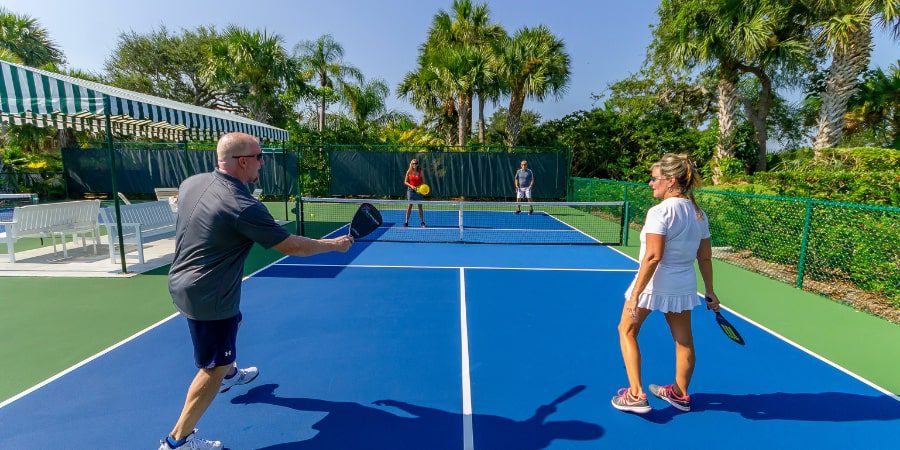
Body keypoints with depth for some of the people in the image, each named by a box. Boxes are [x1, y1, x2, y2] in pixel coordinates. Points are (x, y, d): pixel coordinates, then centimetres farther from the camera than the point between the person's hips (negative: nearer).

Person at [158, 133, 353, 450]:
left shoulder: (191, 182, -4)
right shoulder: (243, 207, -28)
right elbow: (291, 246, -22)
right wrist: (334, 243, -9)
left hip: (182, 283, 10)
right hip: (209, 297, -9)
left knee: (230, 323, 33)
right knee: (213, 367, 7)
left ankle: (230, 374, 60)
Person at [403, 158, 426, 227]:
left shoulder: (420, 172, -1)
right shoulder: (409, 172, 0)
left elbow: (423, 182, 2)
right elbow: (405, 182, 3)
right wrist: (411, 186, -13)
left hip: (419, 190, 0)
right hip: (411, 190, 0)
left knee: (420, 206, 2)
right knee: (409, 206, 1)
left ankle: (422, 222, 9)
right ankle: (406, 222, 9)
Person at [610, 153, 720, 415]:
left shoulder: (660, 211, -19)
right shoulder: (699, 213, 4)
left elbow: (653, 257, -25)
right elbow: (705, 257, 8)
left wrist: (636, 293, -21)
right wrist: (710, 292, 17)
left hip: (655, 283, -7)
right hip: (684, 285, 8)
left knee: (627, 332, 12)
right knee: (683, 340, 19)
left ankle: (636, 395, 13)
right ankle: (680, 394, 38)